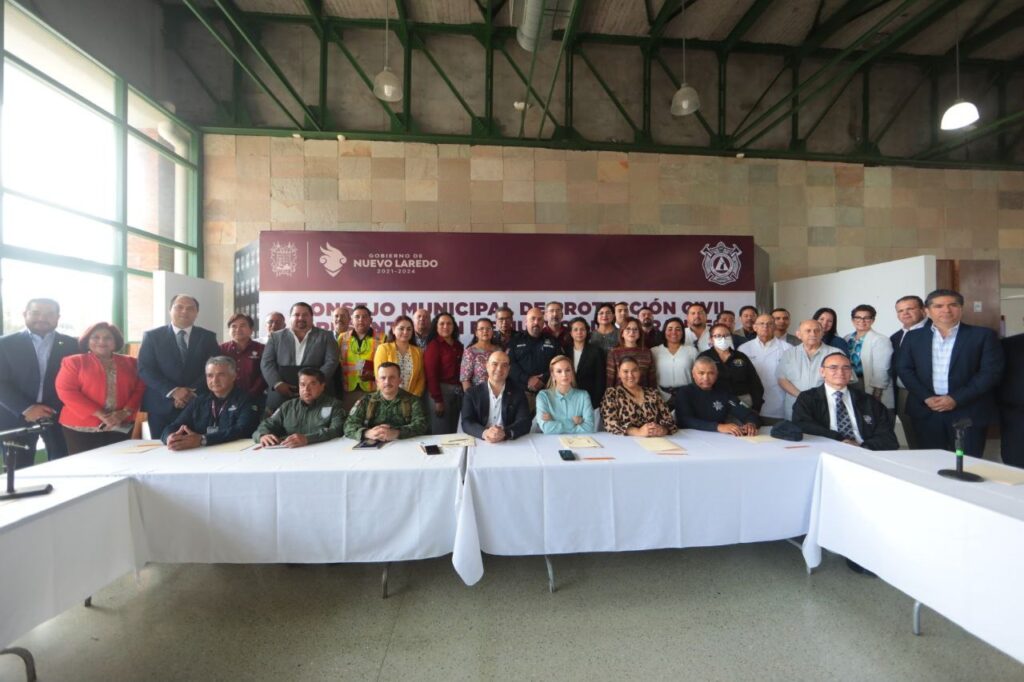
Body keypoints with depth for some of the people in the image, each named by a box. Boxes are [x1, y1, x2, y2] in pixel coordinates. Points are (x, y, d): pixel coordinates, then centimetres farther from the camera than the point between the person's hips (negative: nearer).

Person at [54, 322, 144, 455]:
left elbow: (140, 389, 4)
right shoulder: (74, 362, 4)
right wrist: (100, 414, -15)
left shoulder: (130, 362, 10)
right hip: (82, 428, -2)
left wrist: (125, 412, -12)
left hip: (121, 427, 2)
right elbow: (67, 391, -6)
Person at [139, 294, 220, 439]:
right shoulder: (152, 336, 5)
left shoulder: (208, 337, 6)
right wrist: (173, 391, -15)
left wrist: (193, 392, -13)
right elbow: (145, 369, -3)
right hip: (162, 406, 0)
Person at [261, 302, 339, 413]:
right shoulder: (276, 337, 13)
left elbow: (331, 362, -1)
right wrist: (277, 383, -8)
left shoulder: (325, 336, 7)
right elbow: (267, 363, 7)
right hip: (281, 393, 2)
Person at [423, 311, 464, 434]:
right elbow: (431, 374, -13)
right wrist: (438, 400, -16)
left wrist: (463, 391, 2)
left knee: (453, 431, 16)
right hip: (441, 390, -6)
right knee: (441, 433, 3)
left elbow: (460, 370, 11)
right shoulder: (433, 345, -8)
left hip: (458, 392, 6)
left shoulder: (458, 345, 10)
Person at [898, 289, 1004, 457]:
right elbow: (905, 370, 3)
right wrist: (926, 397, -10)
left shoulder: (983, 335, 2)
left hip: (968, 411, -1)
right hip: (926, 411, 1)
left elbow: (991, 372, -5)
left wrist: (956, 399, -13)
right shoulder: (914, 337, 6)